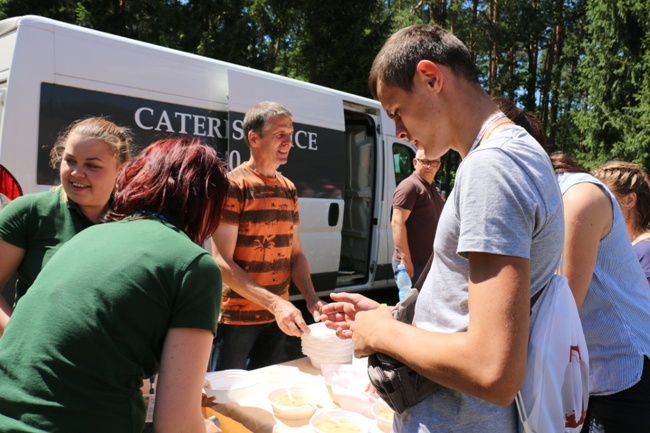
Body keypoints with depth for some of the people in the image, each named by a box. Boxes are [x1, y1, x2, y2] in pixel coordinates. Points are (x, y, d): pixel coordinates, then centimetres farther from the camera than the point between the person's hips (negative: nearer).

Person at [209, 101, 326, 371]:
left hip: (277, 317, 6)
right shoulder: (233, 185, -12)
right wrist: (275, 303, -25)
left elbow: (295, 253, 11)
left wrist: (311, 299, -5)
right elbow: (222, 262, -17)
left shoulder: (288, 189, 8)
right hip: (236, 318, -6)